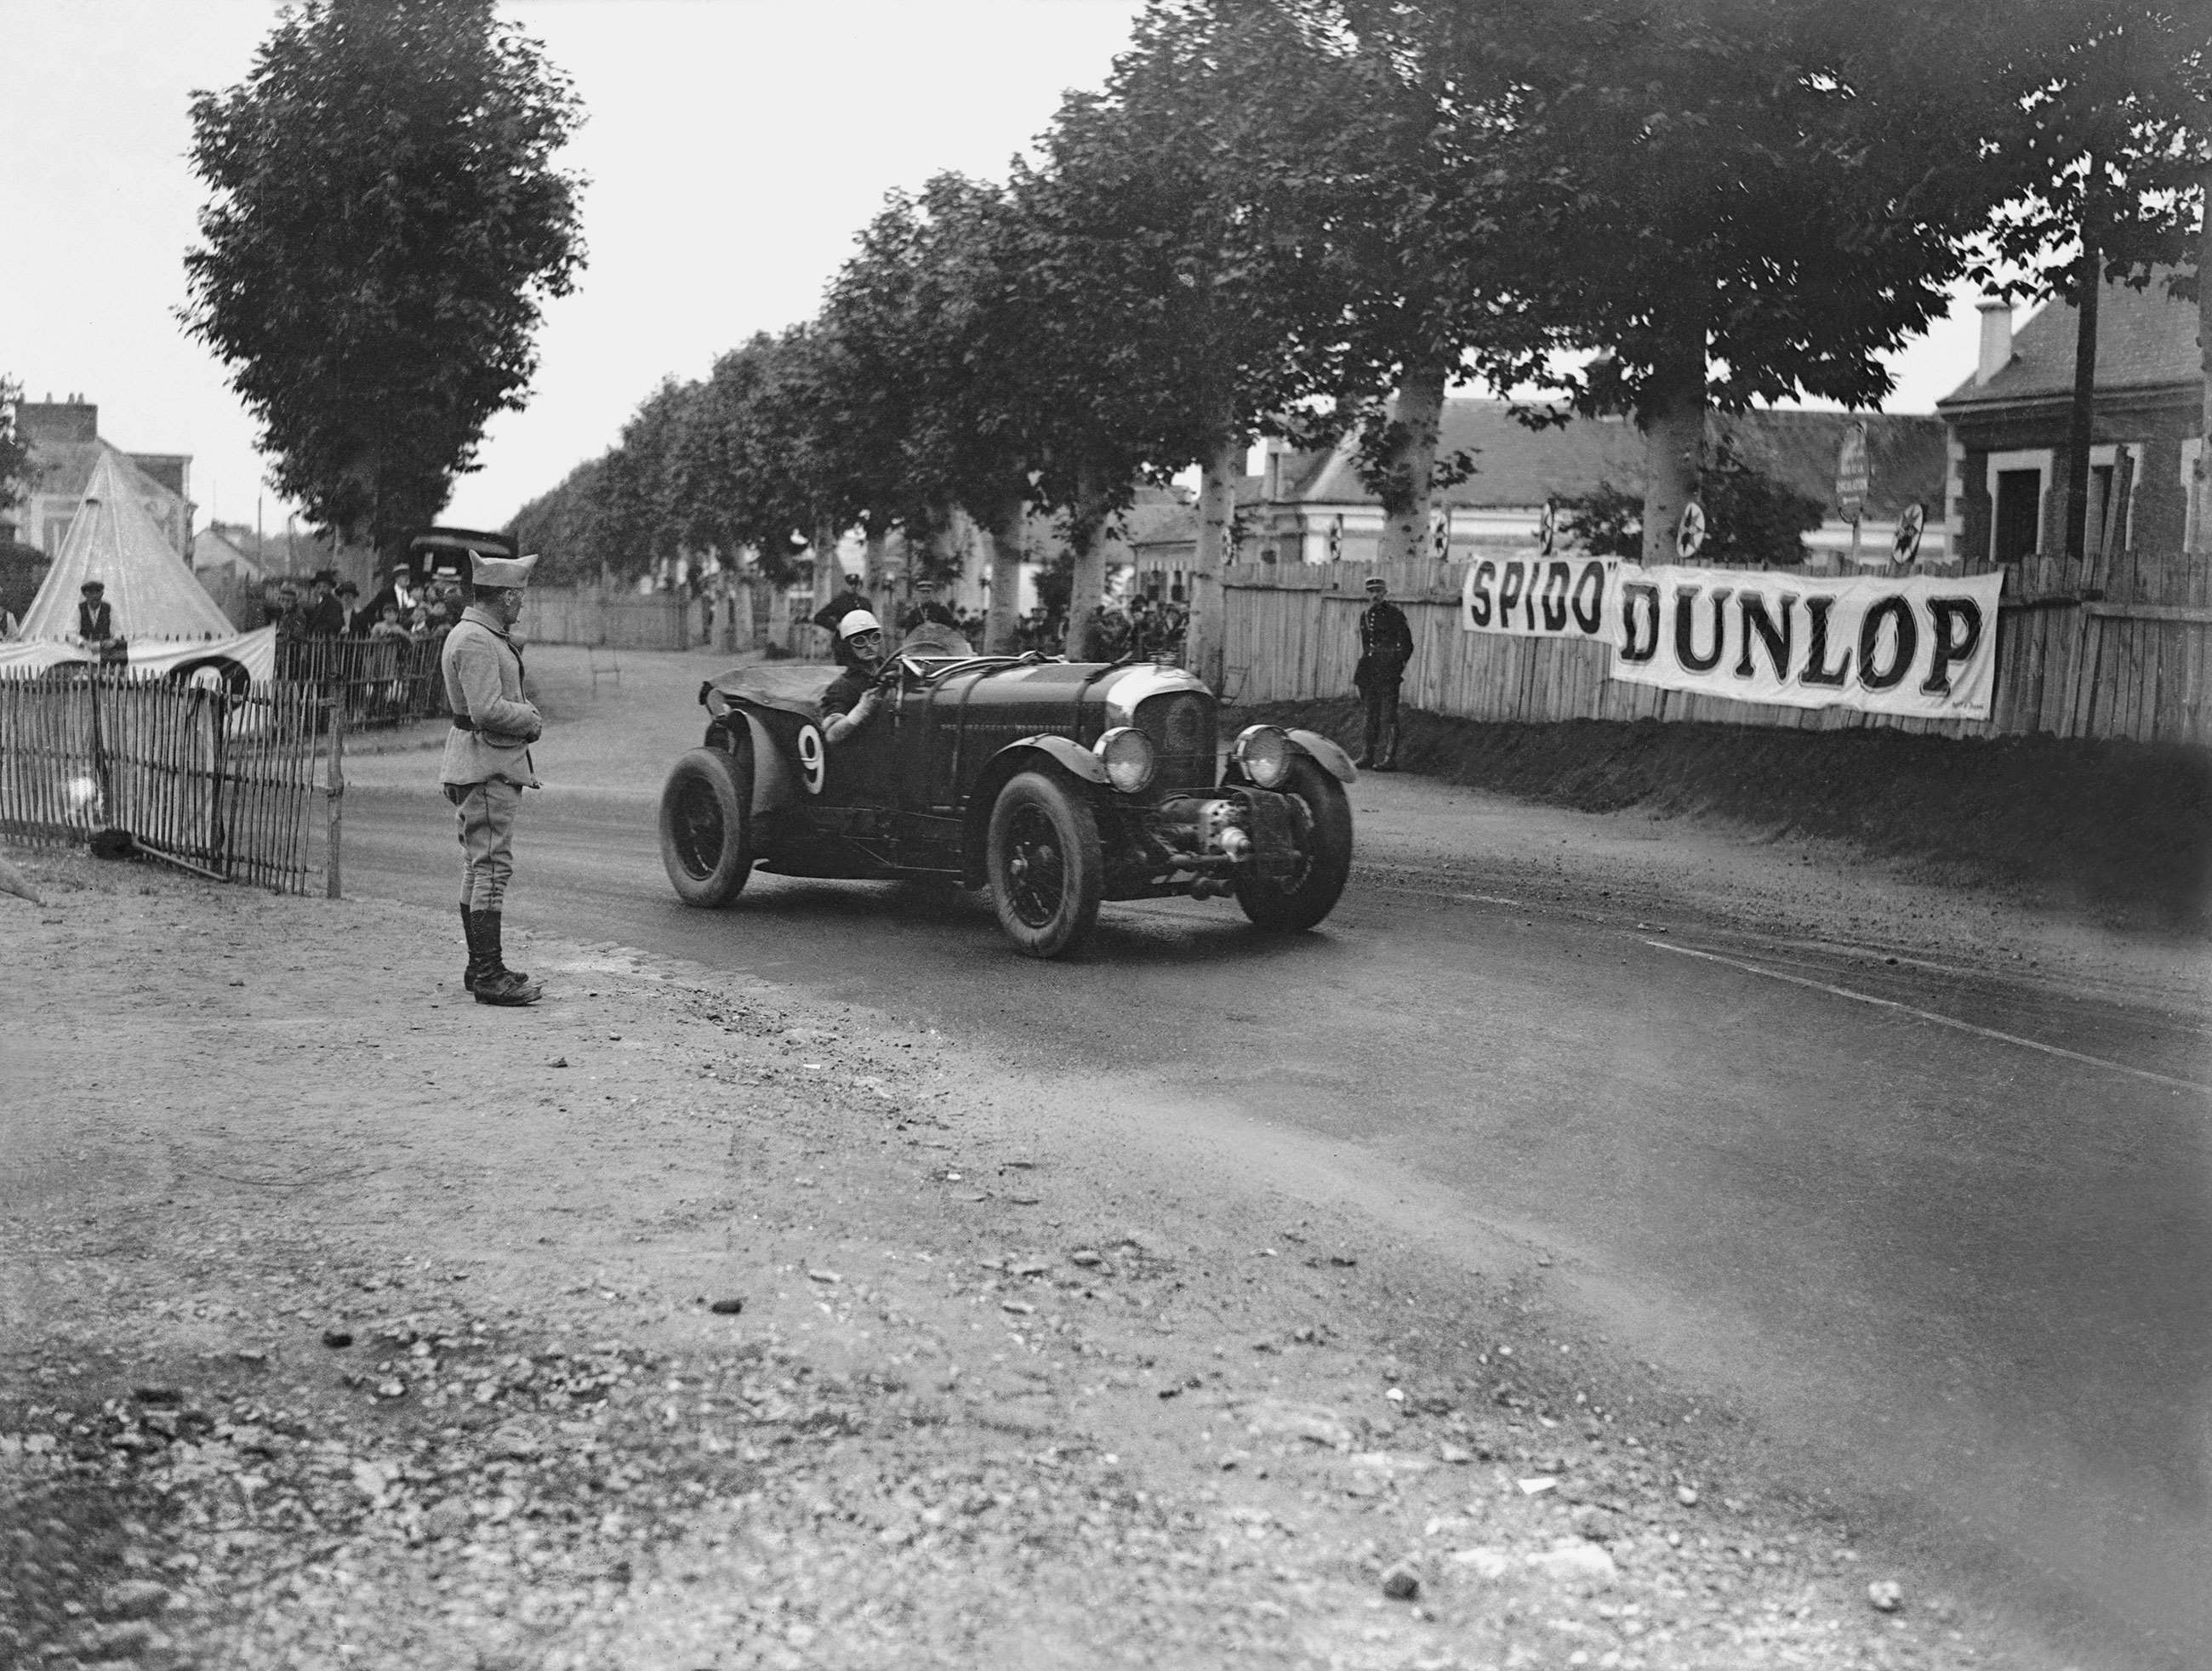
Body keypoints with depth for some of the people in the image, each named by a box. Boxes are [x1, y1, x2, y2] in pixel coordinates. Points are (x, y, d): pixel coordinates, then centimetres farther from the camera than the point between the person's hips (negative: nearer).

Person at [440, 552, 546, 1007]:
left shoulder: (488, 636, 17)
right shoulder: (476, 641, -18)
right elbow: (487, 710, -25)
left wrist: (525, 711, 4)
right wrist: (532, 719, -9)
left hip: (486, 765, 11)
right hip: (487, 767, -11)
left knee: (478, 866, 15)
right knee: (492, 866, -10)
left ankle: (481, 966, 23)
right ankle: (488, 975, -9)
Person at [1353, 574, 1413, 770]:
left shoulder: (1395, 614, -7)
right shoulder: (1365, 615, 13)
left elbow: (1407, 645, -5)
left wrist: (1398, 666, -11)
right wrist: (1358, 674, 18)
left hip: (1388, 673, -7)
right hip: (1369, 671, 7)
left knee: (1387, 717, -8)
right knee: (1371, 715, 13)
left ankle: (1388, 758, -7)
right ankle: (1370, 755, 19)